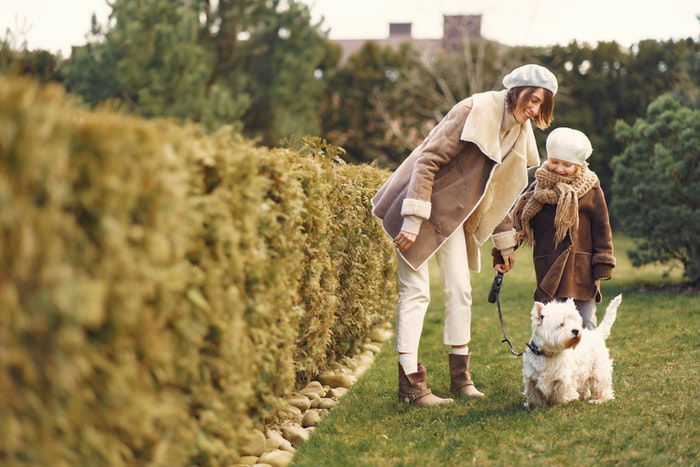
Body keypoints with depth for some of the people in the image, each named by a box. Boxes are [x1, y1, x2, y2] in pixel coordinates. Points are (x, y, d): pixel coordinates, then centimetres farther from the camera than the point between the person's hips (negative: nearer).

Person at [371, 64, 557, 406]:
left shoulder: (519, 132, 6)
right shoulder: (475, 111, -20)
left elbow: (498, 191, 18)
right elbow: (427, 160, -23)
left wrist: (505, 240, 19)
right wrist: (413, 220, -27)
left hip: (452, 212, 8)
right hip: (418, 202, -8)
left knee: (459, 289, 6)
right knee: (416, 291, -9)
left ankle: (460, 377, 15)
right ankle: (409, 382, -8)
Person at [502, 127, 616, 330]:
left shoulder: (590, 189, 1)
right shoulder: (538, 189, 7)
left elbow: (601, 227, 3)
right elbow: (518, 221, 13)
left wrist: (603, 264, -1)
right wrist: (503, 252, 7)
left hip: (581, 268, -1)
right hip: (547, 268, 2)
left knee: (585, 322, 3)